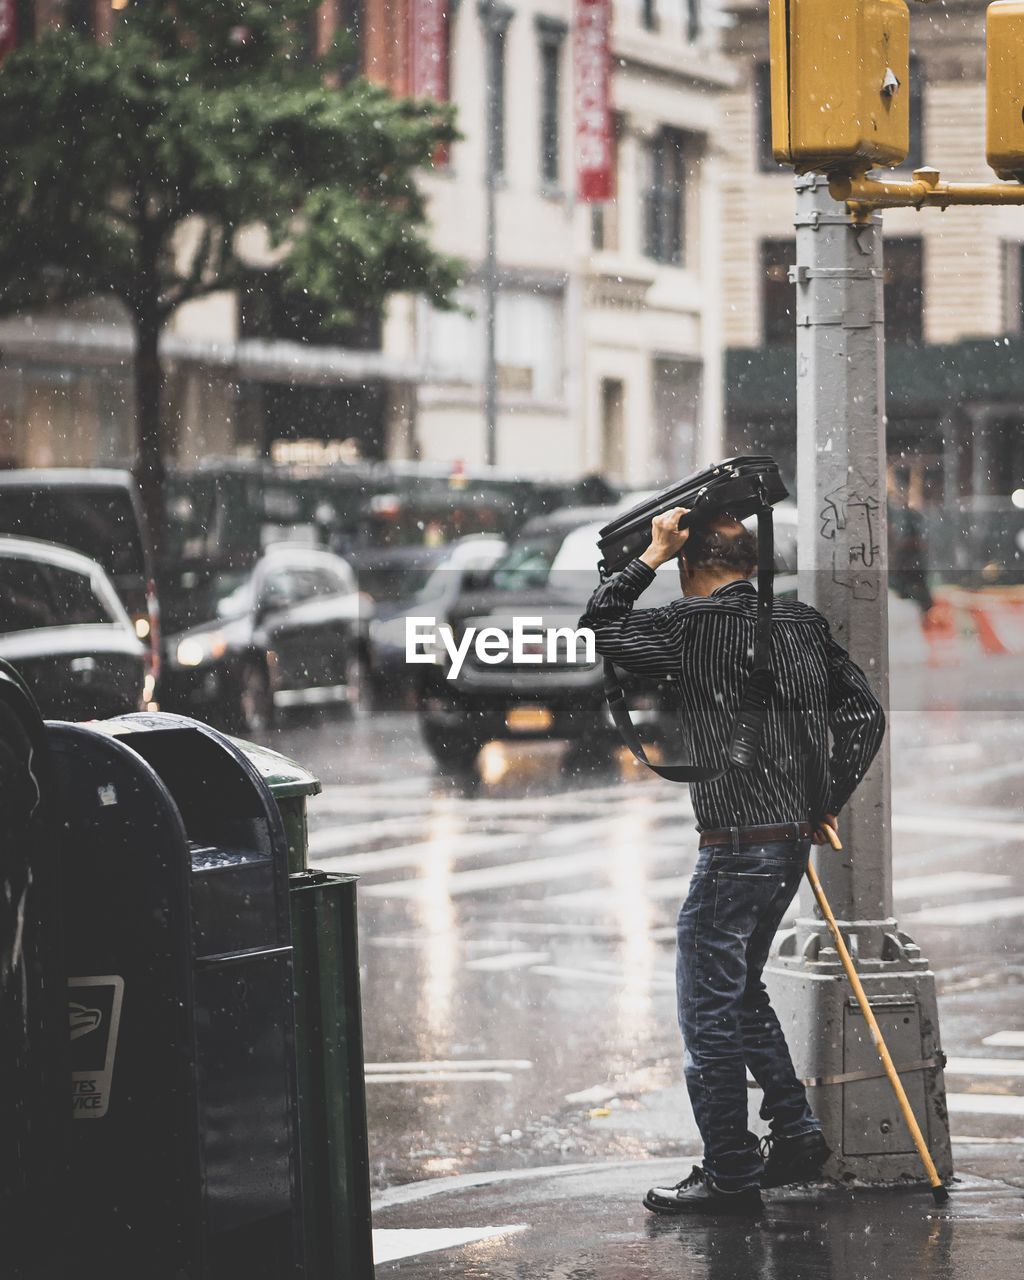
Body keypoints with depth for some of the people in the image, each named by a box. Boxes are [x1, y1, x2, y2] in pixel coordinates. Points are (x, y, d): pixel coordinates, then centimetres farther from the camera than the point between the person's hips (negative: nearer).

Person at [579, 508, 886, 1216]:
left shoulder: (695, 624, -11)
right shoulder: (802, 621, 8)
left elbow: (599, 624, -1)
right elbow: (865, 713, 7)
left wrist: (652, 554, 5)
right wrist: (826, 803, 12)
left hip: (737, 847, -8)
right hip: (796, 839, 8)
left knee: (709, 1006, 1)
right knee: (742, 989, 23)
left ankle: (731, 1175, 3)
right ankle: (796, 1136, 22)